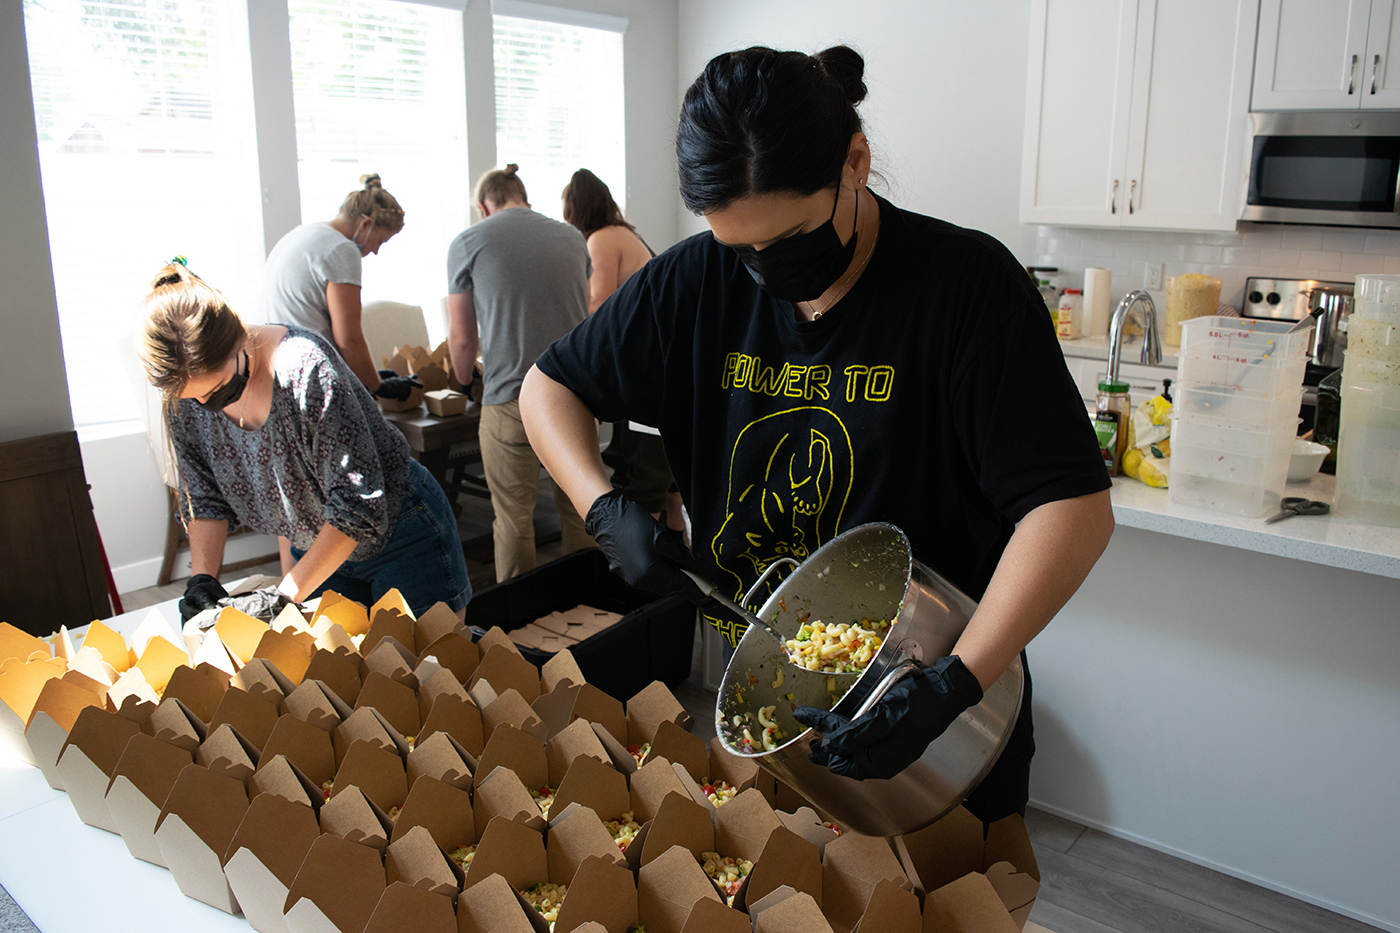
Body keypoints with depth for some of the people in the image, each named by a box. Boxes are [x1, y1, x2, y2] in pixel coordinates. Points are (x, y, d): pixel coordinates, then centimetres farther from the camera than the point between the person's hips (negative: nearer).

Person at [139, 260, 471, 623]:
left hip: (400, 535, -5)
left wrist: (286, 595, -30)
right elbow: (205, 500, 2)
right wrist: (202, 579, -14)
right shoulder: (183, 403, -11)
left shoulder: (305, 366, -31)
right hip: (315, 552, 5)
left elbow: (358, 503, -30)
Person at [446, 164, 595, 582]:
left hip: (512, 398, -4)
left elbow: (462, 340, 4)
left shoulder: (467, 243, 2)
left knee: (513, 516, 6)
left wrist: (464, 380, 24)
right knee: (577, 507, 14)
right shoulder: (570, 237, 13)